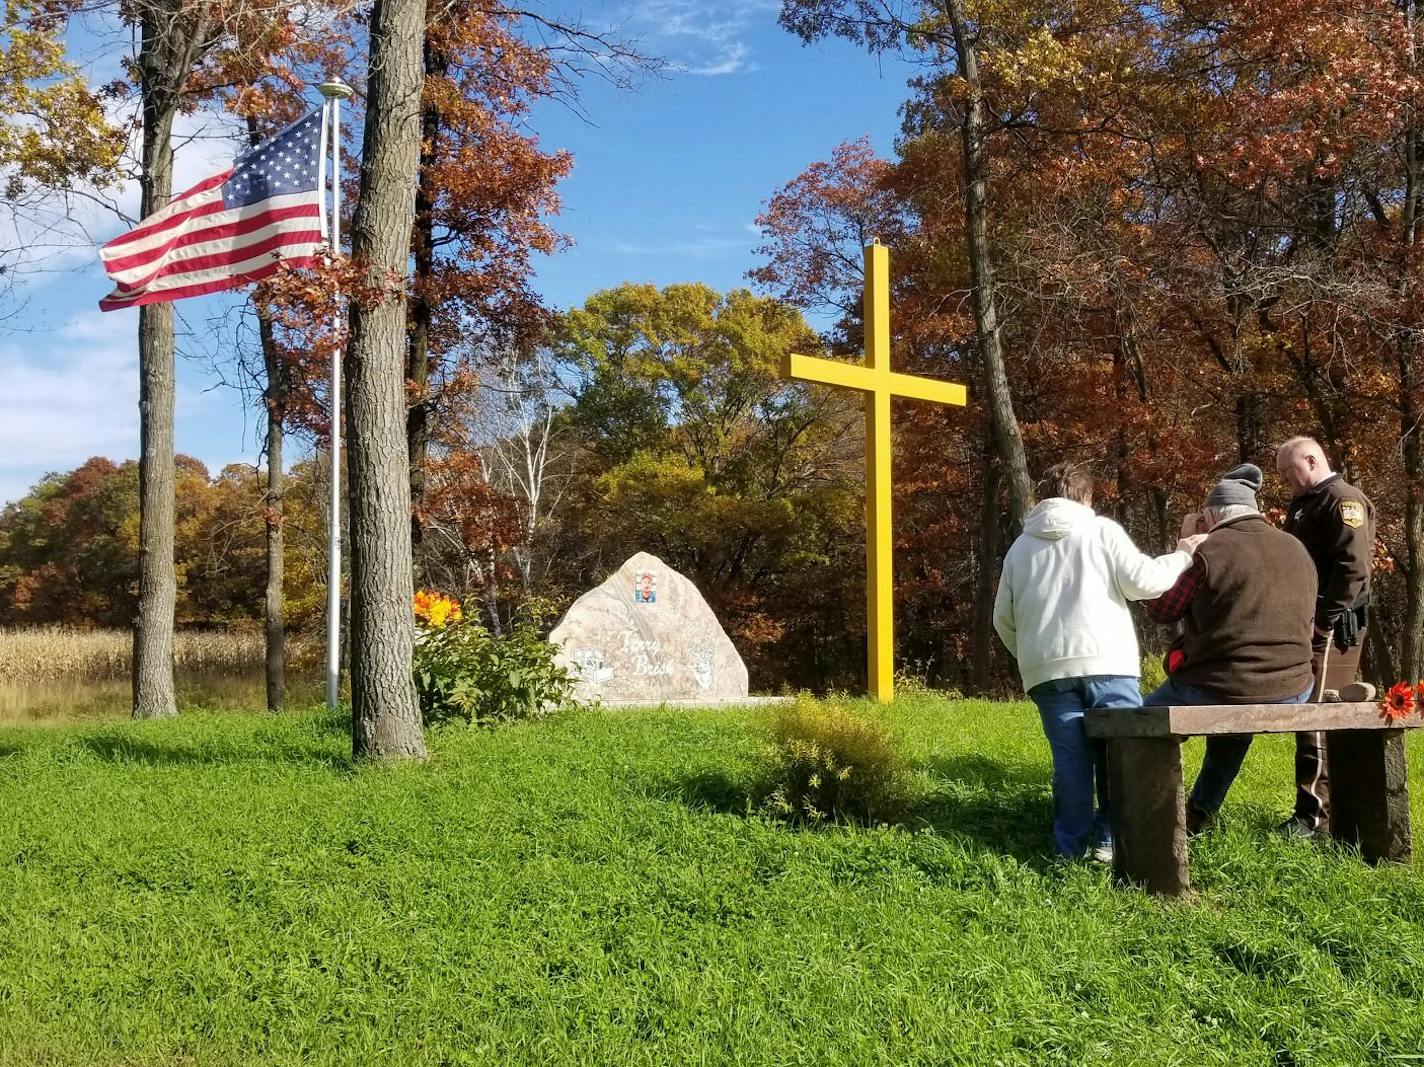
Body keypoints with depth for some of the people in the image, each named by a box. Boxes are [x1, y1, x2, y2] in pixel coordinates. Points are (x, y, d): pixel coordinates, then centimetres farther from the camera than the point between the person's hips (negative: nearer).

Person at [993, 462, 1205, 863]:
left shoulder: (1020, 546, 19)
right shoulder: (1102, 530, 7)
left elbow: (1003, 617, 20)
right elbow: (1141, 581, 0)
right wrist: (1182, 556, 15)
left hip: (1047, 670, 3)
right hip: (1108, 663, -3)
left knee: (1070, 760, 4)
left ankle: (1072, 845, 2)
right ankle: (1111, 839, 3)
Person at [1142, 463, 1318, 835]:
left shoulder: (1211, 550, -11)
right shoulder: (1298, 550, 7)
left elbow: (1159, 608, -1)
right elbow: (1305, 619, 18)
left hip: (1217, 689, -6)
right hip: (1292, 693, 6)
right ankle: (1202, 811, 42)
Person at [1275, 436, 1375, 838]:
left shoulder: (1342, 499, -8)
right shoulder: (1304, 504, 22)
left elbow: (1353, 567, -18)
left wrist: (1323, 624, -21)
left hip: (1330, 628, -9)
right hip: (1307, 627, 9)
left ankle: (1313, 815, -12)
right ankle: (1334, 805, 14)